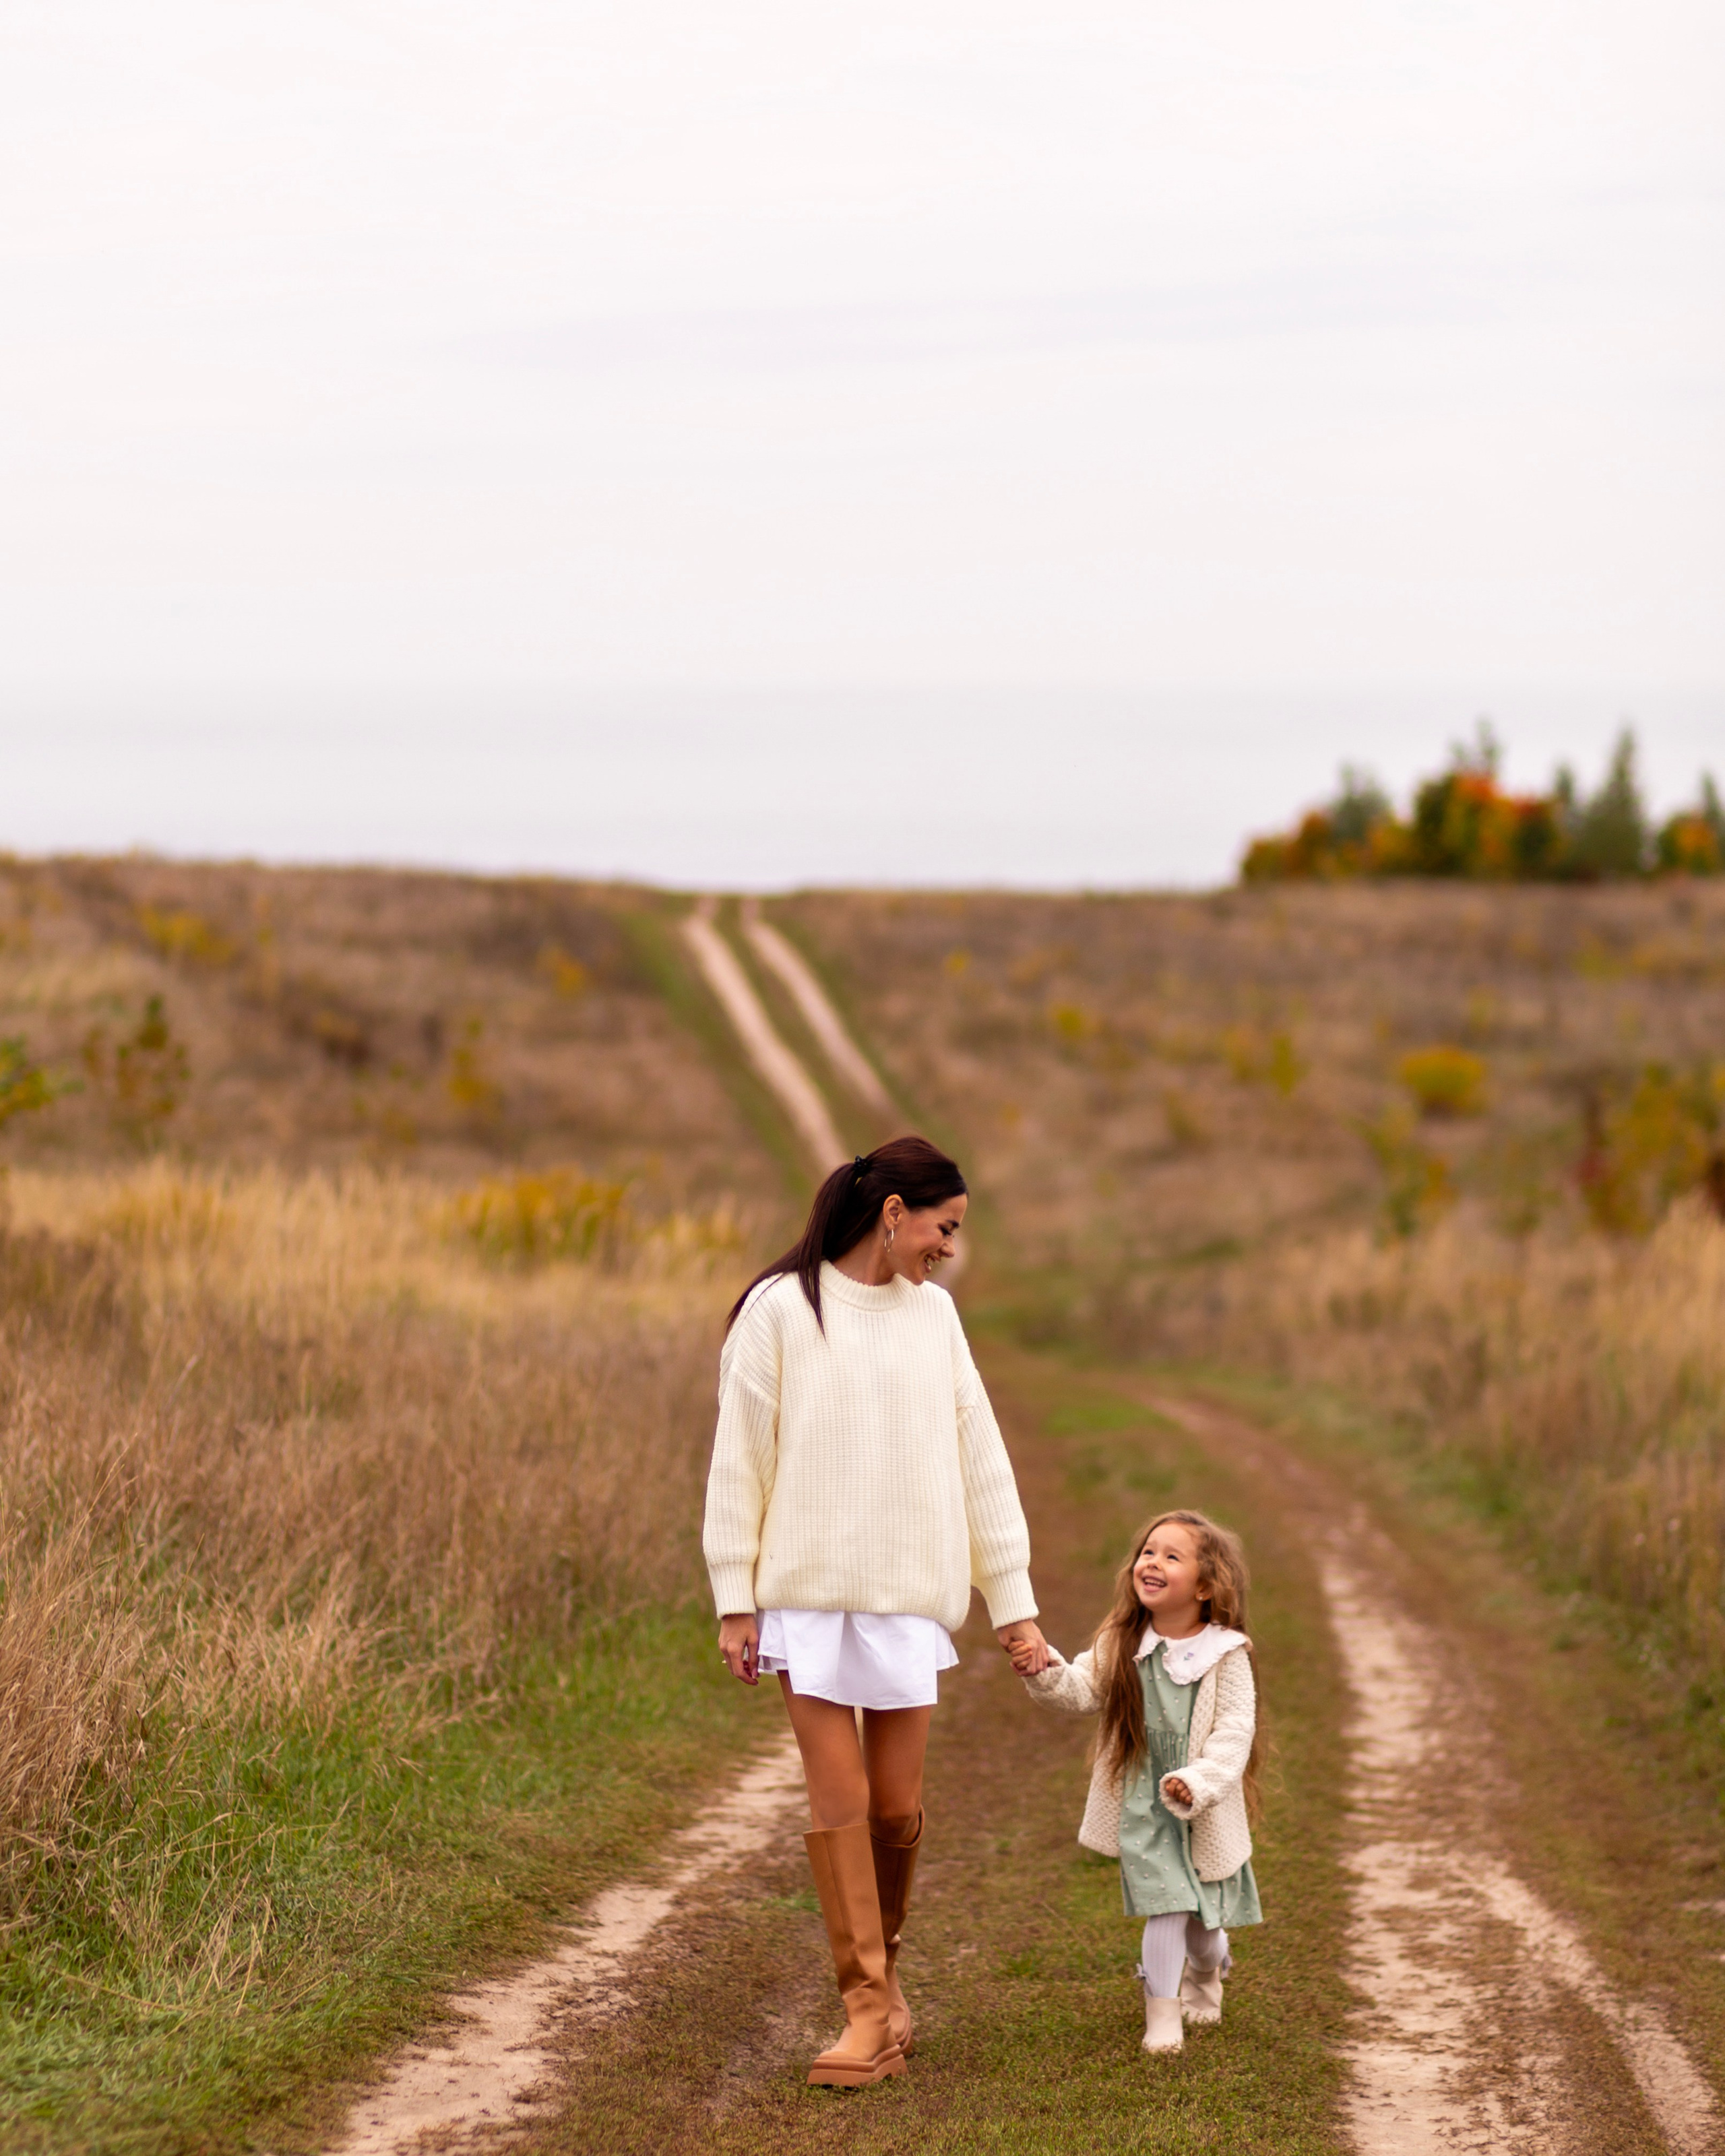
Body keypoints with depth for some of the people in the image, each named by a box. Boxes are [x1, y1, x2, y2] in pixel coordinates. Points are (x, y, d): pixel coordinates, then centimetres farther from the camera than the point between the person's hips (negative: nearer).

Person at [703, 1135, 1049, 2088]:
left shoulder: (933, 1315, 9)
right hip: (808, 1593, -3)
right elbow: (740, 1457, -3)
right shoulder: (781, 1309, -4)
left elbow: (979, 1461, 10)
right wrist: (735, 1598, -6)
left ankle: (882, 1971, 25)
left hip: (908, 1599, 3)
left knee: (897, 1806, 3)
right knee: (839, 1803, -6)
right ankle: (869, 2012, -1)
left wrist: (1014, 1601, 8)